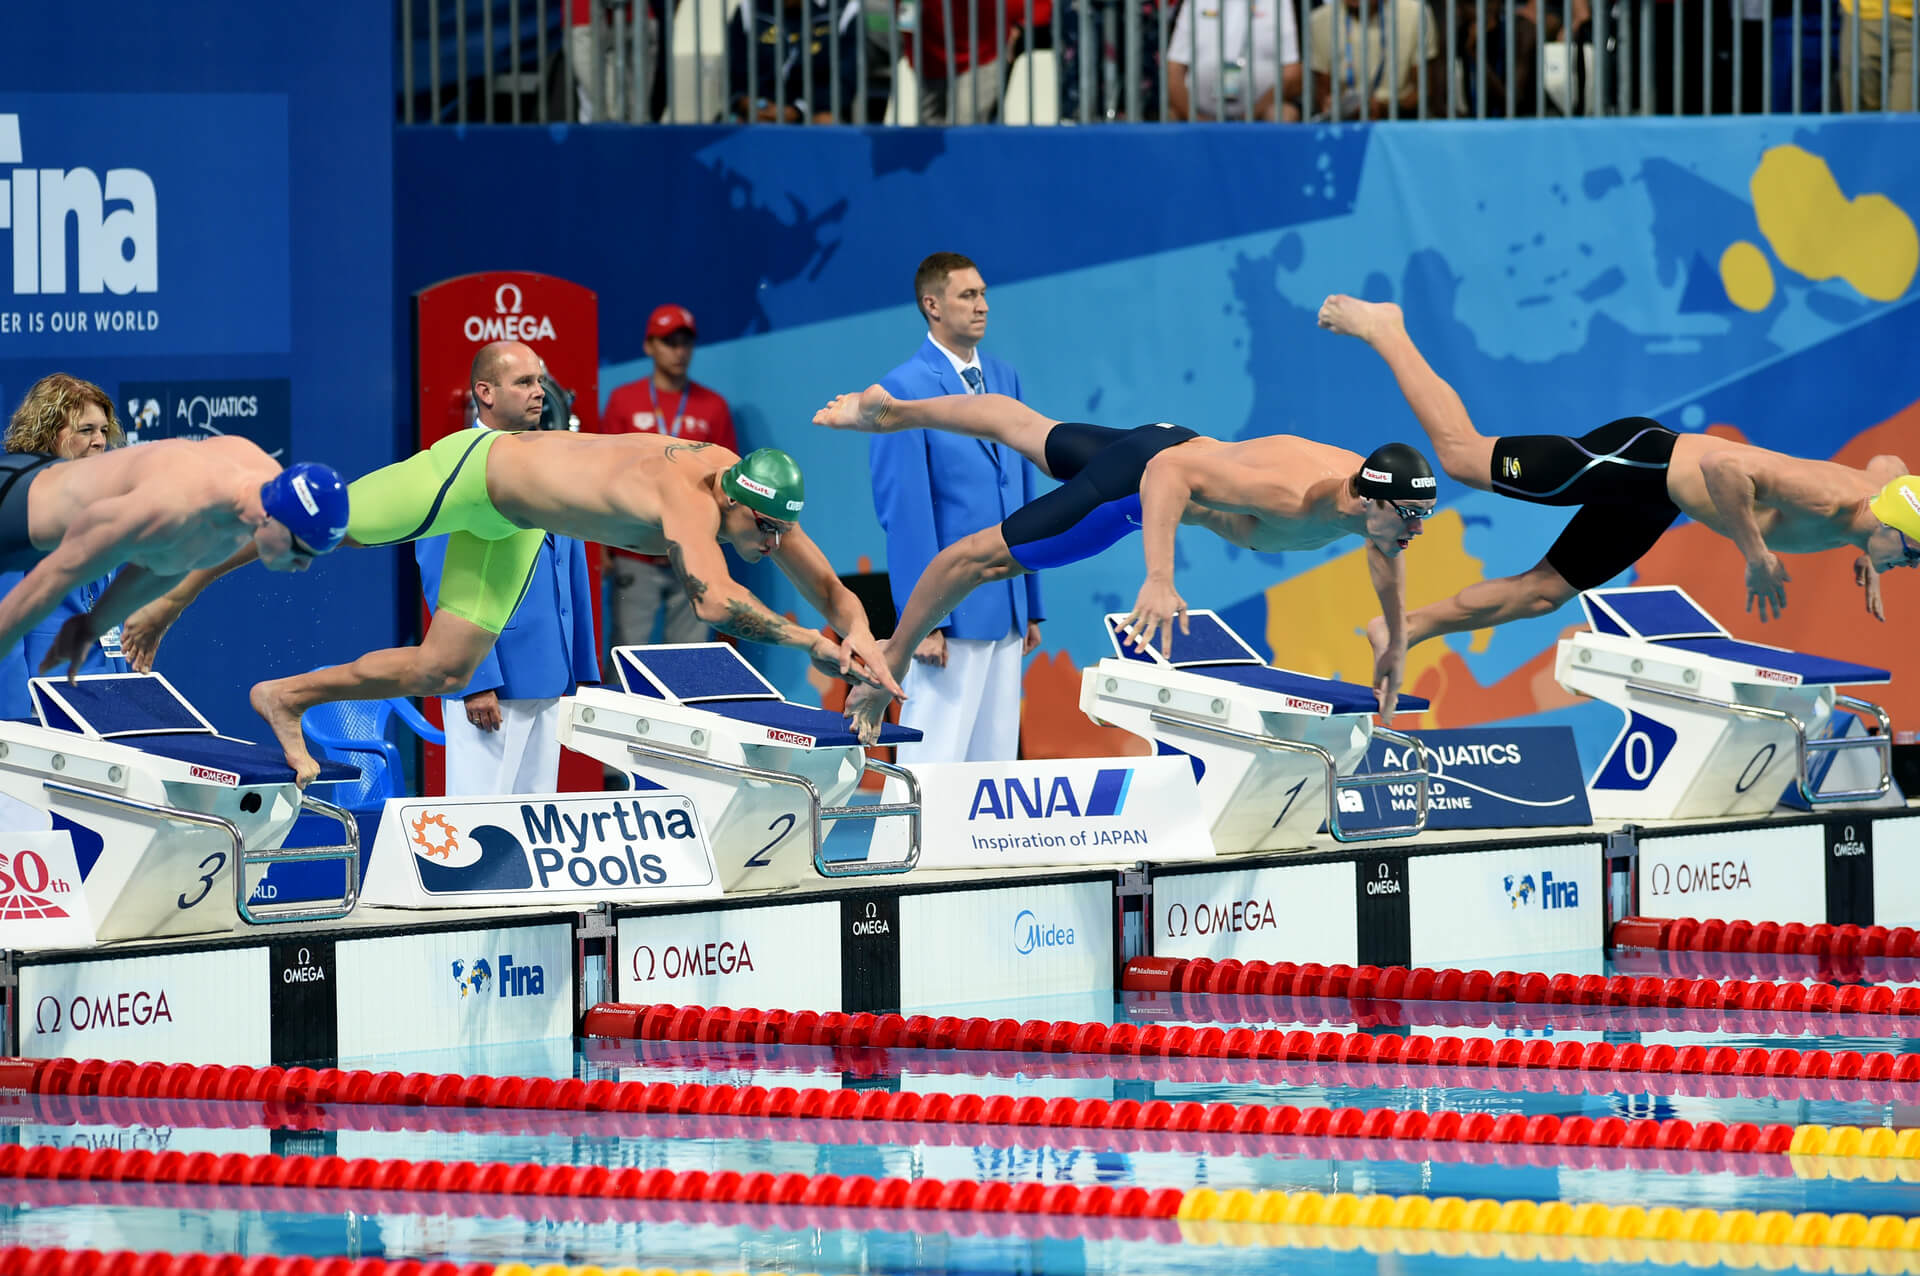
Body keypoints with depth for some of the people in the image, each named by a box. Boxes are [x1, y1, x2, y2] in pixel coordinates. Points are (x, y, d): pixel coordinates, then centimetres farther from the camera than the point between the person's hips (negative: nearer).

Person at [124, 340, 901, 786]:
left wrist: (859, 637, -26)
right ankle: (168, 602, 22)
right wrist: (805, 641, -49)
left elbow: (832, 592, -7)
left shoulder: (762, 498, -16)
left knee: (443, 671, 8)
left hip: (515, 522, 8)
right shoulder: (688, 498, -39)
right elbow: (716, 601, -55)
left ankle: (286, 699, 23)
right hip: (476, 468, -8)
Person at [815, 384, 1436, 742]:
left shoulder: (1372, 492, -20)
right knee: (984, 554, 7)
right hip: (1138, 476, -8)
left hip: (1185, 446, 8)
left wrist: (1397, 643, 9)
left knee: (1024, 428, 29)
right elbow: (1169, 472, -46)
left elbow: (1385, 547, 7)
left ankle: (890, 410, 51)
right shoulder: (1290, 497, -44)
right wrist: (1159, 579, -55)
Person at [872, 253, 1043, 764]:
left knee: (996, 757, 8)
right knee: (934, 758, -7)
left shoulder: (1004, 378, 13)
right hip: (951, 611, -7)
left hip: (1006, 608, 7)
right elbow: (904, 512, -13)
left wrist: (1031, 605, 14)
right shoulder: (903, 390, -9)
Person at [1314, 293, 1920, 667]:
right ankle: (1383, 330, 20)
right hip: (1635, 459, -8)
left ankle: (1405, 631, 26)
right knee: (1463, 455, 5)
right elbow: (1722, 466, -45)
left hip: (1651, 499, 8)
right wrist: (1757, 555, -37)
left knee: (1544, 591, 15)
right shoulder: (1824, 502, -36)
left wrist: (1867, 558, 8)